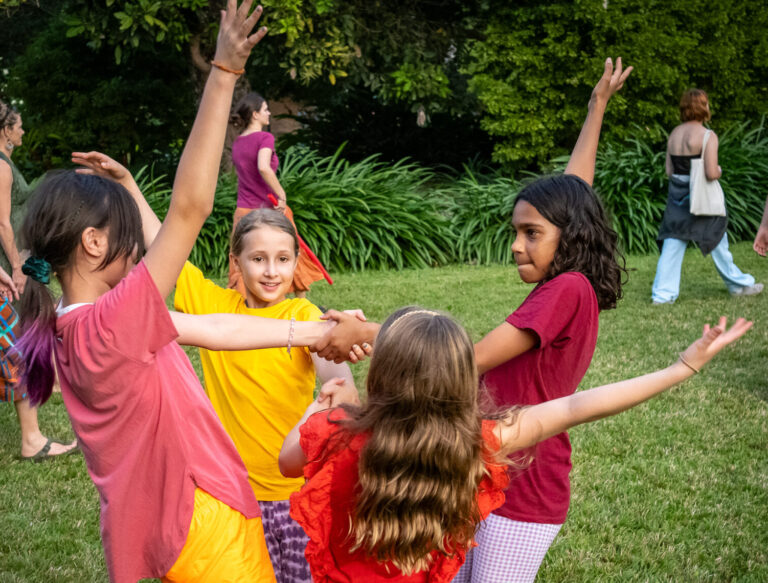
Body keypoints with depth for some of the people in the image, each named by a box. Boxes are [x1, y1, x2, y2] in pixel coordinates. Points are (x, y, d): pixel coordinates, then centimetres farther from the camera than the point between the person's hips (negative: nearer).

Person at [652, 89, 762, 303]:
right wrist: (719, 170, 1)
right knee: (717, 240, 10)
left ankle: (662, 293, 0)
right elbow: (711, 173, -20)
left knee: (672, 243, 4)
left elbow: (669, 170, 6)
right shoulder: (707, 136, -15)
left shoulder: (674, 134, 4)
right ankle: (738, 284, 26)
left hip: (677, 195, 5)